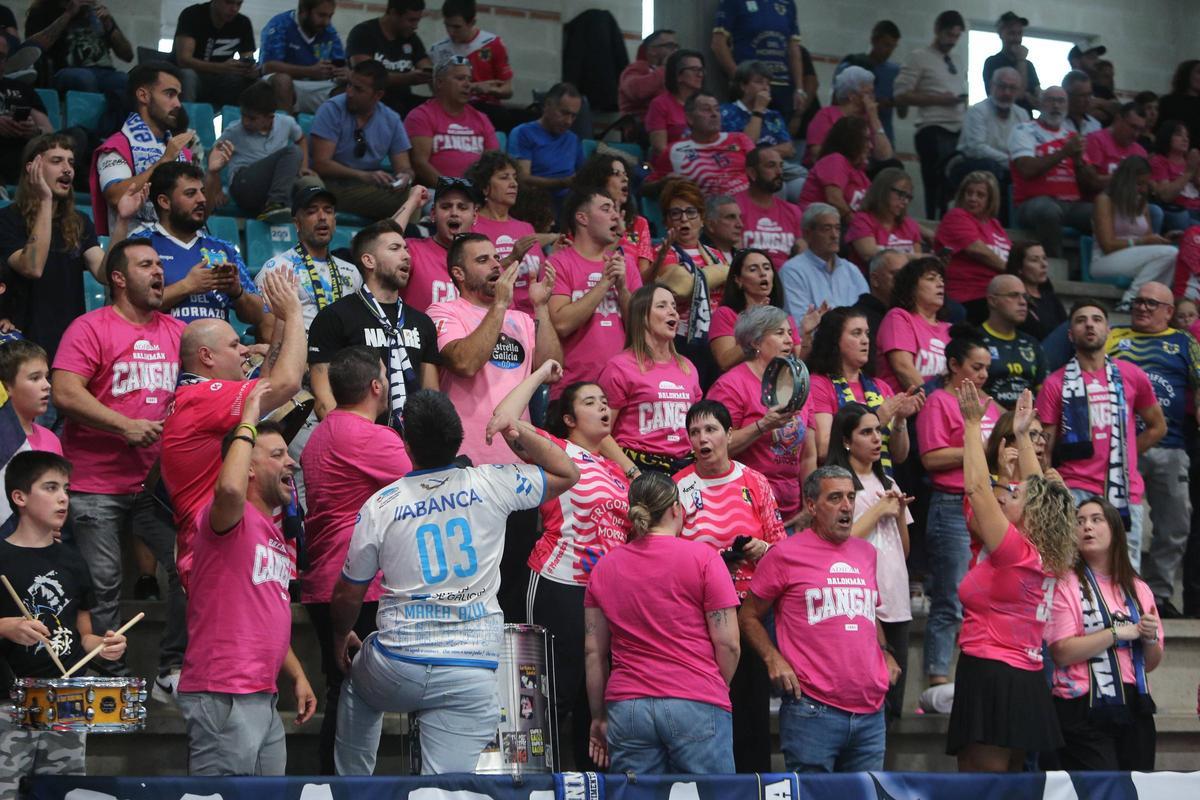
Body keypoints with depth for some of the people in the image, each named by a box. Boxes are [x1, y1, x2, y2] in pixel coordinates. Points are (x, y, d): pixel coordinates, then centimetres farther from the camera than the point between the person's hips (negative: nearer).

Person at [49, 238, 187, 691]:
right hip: (95, 485, -5)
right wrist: (126, 426, -20)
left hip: (158, 480, 5)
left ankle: (176, 666, 10)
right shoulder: (90, 328, -6)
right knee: (103, 585, 0)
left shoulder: (176, 332, 12)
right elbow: (65, 393, -15)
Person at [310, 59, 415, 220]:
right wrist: (364, 176, -26)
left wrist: (405, 177, -20)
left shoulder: (392, 121, 8)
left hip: (373, 185, 5)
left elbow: (404, 167, 7)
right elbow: (321, 164, -13)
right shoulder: (332, 110, -5)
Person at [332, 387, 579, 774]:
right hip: (470, 678, -1)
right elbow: (567, 474, 12)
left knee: (356, 683, 36)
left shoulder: (380, 506, -3)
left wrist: (341, 636, 28)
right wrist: (520, 432, 7)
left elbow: (347, 597, 8)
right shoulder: (490, 485, -4)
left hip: (397, 669, 1)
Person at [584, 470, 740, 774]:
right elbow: (728, 644, -3)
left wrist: (598, 717, 18)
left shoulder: (604, 566, 10)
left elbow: (593, 652, 10)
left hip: (625, 707, 4)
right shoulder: (703, 557, 0)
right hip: (697, 706, -3)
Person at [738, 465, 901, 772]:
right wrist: (773, 659, -10)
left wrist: (885, 652, 16)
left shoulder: (866, 553, 17)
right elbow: (748, 616, 4)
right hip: (813, 710, -6)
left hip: (871, 711, 6)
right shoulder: (786, 554, -2)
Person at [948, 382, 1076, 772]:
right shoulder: (1045, 559, 9)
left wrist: (973, 425, -6)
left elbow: (977, 487, -14)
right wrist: (1022, 434, 27)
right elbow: (1040, 491, 22)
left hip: (990, 677, -9)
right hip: (1025, 682, 9)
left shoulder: (1015, 550, -13)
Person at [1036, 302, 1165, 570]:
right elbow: (1043, 446, 1)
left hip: (1126, 492, 3)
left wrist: (1123, 456, 10)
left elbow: (1157, 427, 19)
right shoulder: (1056, 383, 2)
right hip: (1076, 490, -2)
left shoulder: (1132, 376, 8)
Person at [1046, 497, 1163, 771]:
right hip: (1084, 710, -5)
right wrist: (1119, 632, -11)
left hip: (1134, 708, 5)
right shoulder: (1066, 583, -1)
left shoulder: (1137, 589, 13)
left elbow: (1151, 664, 17)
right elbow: (1062, 653, -13)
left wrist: (1150, 637, -4)